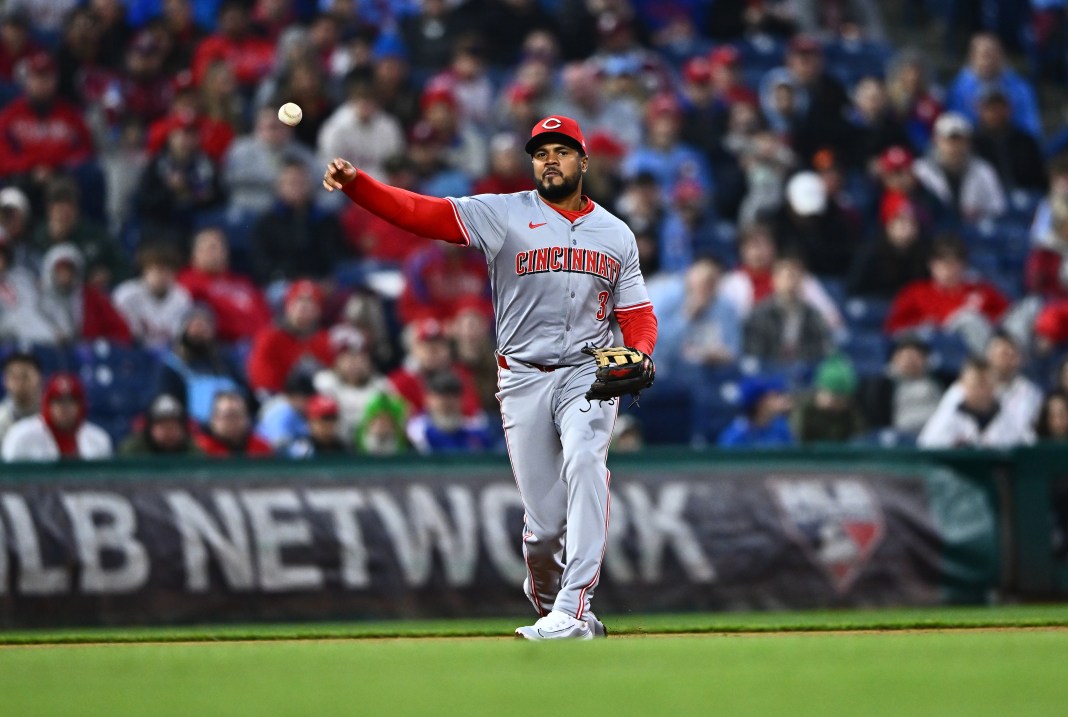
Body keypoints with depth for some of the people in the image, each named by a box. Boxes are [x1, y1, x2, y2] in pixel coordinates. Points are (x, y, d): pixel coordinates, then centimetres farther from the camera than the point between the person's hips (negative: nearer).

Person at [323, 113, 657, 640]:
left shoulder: (616, 235, 12)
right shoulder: (503, 215, 3)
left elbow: (636, 314, 14)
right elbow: (422, 213, -7)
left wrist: (639, 354, -9)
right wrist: (355, 184, -22)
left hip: (588, 374, 0)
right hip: (522, 379, 0)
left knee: (584, 463, -29)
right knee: (545, 520, -3)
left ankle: (572, 608, -33)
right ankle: (545, 597, 28)